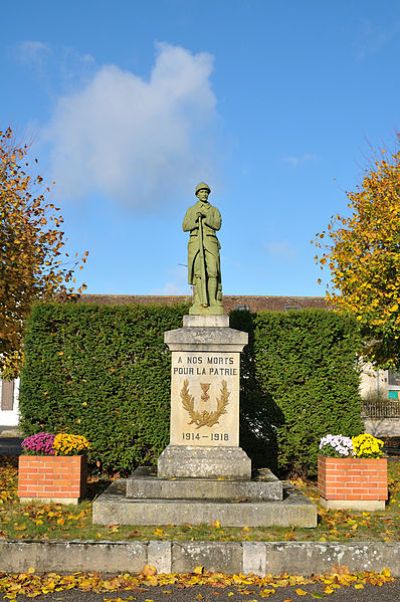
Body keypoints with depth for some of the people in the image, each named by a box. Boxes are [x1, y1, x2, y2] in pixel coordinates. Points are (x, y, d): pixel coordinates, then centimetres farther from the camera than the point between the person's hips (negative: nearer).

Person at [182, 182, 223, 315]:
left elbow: (217, 225, -2)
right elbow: (185, 227, 4)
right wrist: (196, 219, -15)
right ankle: (200, 304, -9)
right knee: (198, 273, -9)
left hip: (210, 243, 0)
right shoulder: (191, 210, 16)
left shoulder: (214, 210, 15)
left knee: (212, 272, -13)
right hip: (195, 243, 0)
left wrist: (204, 217, -16)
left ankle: (214, 304, -12)